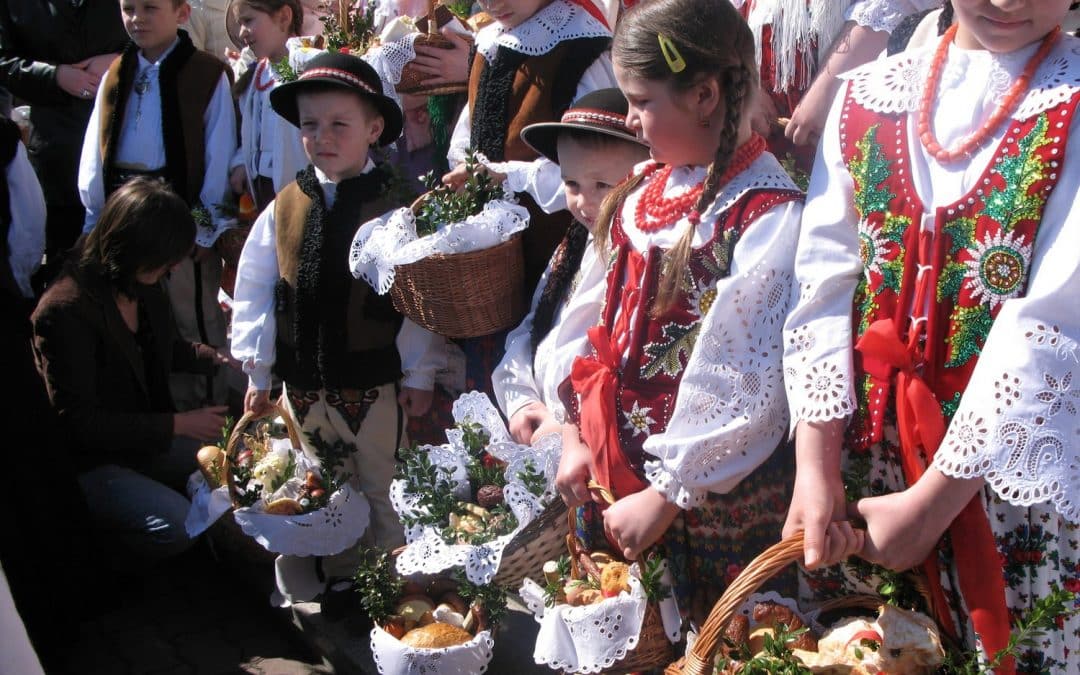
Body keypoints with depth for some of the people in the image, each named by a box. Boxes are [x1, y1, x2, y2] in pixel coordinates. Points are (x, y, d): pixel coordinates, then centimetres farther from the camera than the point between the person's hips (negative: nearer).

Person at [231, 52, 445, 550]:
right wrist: (257, 374, 4)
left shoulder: (396, 207, -11)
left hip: (374, 382, -4)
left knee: (382, 494, 13)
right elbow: (254, 293, 3)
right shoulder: (284, 208, -1)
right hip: (302, 383, 4)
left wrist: (419, 374, -8)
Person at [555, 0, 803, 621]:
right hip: (619, 467, 7)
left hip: (716, 495, -6)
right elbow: (606, 322, 9)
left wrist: (667, 495, -17)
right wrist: (579, 436, 7)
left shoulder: (767, 213, -19)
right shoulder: (645, 188, 4)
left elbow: (740, 381, -21)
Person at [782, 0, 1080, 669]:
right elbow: (824, 286, -2)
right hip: (867, 452, 3)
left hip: (1017, 472, -3)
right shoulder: (865, 98, 3)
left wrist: (930, 502, -16)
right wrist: (815, 469, -10)